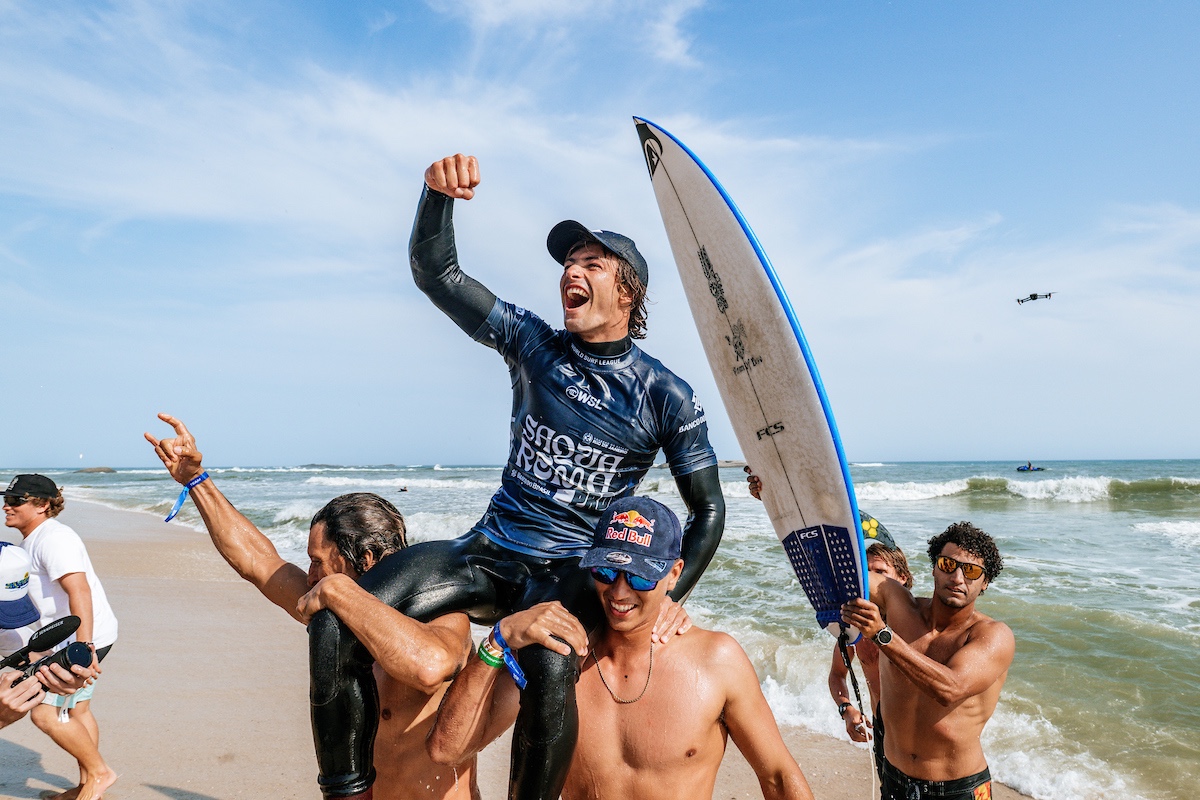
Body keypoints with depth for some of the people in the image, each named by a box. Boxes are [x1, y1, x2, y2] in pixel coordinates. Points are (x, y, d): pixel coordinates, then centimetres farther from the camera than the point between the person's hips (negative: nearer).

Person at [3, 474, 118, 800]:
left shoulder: (53, 538, -19)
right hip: (69, 636, 11)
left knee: (46, 713, -9)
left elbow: (79, 591, -29)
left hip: (85, 637, -11)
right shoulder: (32, 540, 15)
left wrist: (85, 646, -36)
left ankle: (99, 772, 6)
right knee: (76, 710, 18)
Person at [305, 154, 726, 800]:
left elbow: (708, 510, 3)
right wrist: (438, 193, -18)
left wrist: (668, 599, -9)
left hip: (572, 574, -3)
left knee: (549, 669, -38)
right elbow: (435, 273, 0)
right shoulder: (533, 346, 5)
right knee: (334, 625, -16)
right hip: (488, 552, 3)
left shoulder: (665, 396, -2)